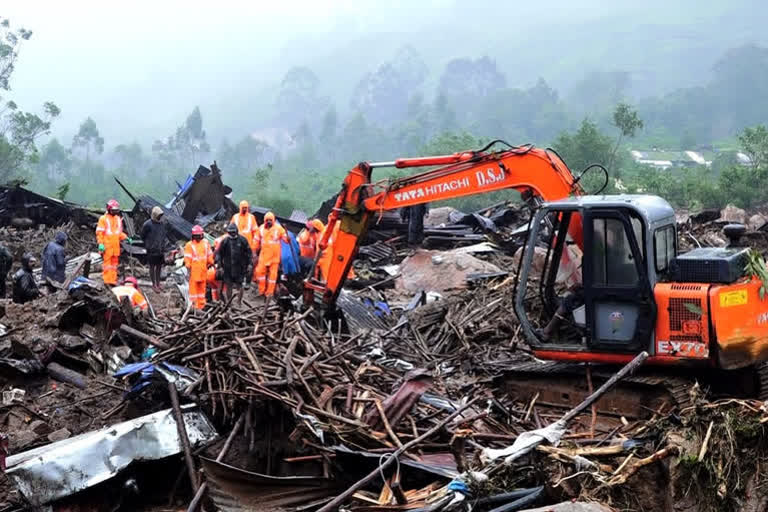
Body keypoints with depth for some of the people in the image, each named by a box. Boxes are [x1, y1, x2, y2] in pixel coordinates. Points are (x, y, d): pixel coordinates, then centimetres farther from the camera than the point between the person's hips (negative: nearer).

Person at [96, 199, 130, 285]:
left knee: (114, 263, 8)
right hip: (107, 245, -6)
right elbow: (99, 232, -5)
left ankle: (113, 280, 12)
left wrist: (126, 238, 8)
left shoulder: (118, 219, 17)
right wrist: (100, 244, -13)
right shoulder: (103, 219, -2)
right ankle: (107, 281, -4)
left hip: (116, 245, 6)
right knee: (107, 263, -6)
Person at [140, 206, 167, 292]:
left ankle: (158, 283, 24)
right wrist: (148, 244, 1)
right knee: (152, 267, 4)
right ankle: (154, 285, 12)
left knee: (159, 266, 12)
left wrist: (162, 242, 11)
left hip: (161, 249, 6)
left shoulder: (163, 224, 4)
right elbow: (142, 236, -4)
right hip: (152, 250, -6)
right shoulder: (147, 224, -14)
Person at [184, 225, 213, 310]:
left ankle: (201, 303, 19)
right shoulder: (189, 245, -8)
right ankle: (193, 303, 1)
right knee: (193, 286, -3)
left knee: (202, 286, 11)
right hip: (194, 270, -5)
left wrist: (210, 263, 18)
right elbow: (187, 258, -9)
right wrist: (188, 268, -12)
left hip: (203, 269, 5)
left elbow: (209, 254, 16)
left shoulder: (205, 243, 7)